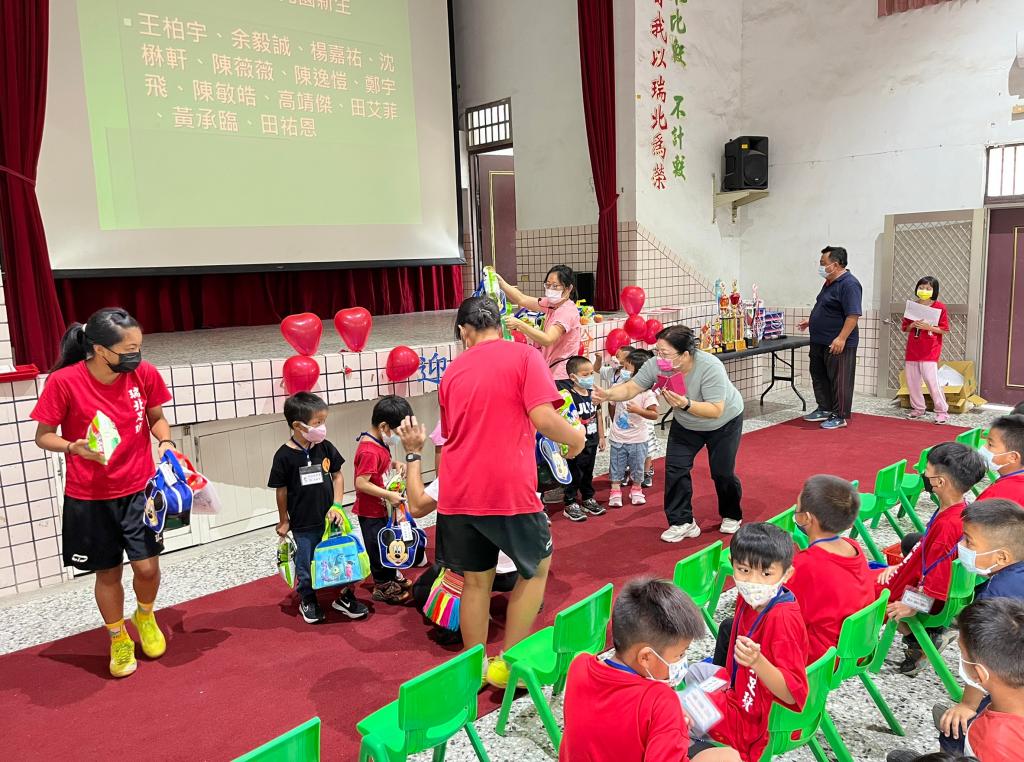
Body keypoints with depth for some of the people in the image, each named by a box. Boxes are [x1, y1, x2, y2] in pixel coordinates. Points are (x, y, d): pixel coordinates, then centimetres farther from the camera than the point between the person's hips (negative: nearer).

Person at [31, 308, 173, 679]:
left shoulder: (144, 373, -11)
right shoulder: (64, 381, -19)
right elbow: (43, 436, -7)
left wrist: (165, 443, -13)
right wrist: (76, 448, -26)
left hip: (139, 489, 2)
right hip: (89, 498, -1)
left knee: (147, 567, 0)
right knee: (107, 572, 11)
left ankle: (145, 616, 34)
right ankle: (118, 638, 37)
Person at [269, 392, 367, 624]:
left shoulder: (325, 447, -4)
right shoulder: (284, 456, -15)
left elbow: (337, 476, 5)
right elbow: (281, 491, -5)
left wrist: (337, 505, -5)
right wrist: (284, 521, 3)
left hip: (329, 518, 3)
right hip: (303, 525, -3)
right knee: (305, 565, 12)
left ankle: (345, 596, 28)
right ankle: (307, 601, 33)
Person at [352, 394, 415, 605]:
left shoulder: (381, 444, 3)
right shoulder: (369, 452, -28)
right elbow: (361, 483, -30)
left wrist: (395, 464, 3)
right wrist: (389, 495, -28)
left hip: (381, 508, 10)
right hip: (370, 511, -10)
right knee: (378, 547, 5)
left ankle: (392, 578, 38)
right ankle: (383, 587, 20)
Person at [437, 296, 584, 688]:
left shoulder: (452, 371, 10)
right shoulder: (523, 356, -4)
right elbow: (543, 418, -17)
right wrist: (575, 437, 3)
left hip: (457, 493, 4)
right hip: (508, 491, -4)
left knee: (475, 580, 18)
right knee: (537, 566, 19)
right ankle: (506, 663, 19)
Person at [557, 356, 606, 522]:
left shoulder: (593, 393, 3)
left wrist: (601, 436, 15)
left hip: (592, 442, 6)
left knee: (588, 473, 19)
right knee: (574, 474, 3)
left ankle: (588, 500, 34)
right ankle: (570, 505, 14)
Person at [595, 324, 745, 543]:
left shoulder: (710, 367, -39)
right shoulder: (655, 365, -27)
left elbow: (716, 410, -39)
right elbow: (630, 388, -25)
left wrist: (686, 405, -52)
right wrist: (607, 394, -43)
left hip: (724, 422, -4)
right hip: (686, 424, 4)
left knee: (722, 472, 1)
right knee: (675, 468, -7)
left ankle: (731, 516, 29)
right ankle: (683, 522, 4)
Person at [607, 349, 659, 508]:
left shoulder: (646, 393, -16)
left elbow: (654, 414, -20)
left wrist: (638, 410, -32)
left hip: (637, 439, -3)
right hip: (617, 438, 3)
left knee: (637, 467, 14)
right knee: (617, 467, 8)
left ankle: (636, 490, 32)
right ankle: (615, 493, 18)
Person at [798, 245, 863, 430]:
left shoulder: (849, 284, -17)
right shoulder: (829, 283, 13)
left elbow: (853, 314, -23)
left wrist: (841, 338, -28)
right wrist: (810, 321, 25)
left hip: (837, 344, -10)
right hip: (819, 342, 10)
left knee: (839, 380, -1)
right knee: (819, 377, 16)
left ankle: (840, 416, 8)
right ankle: (824, 409, 28)